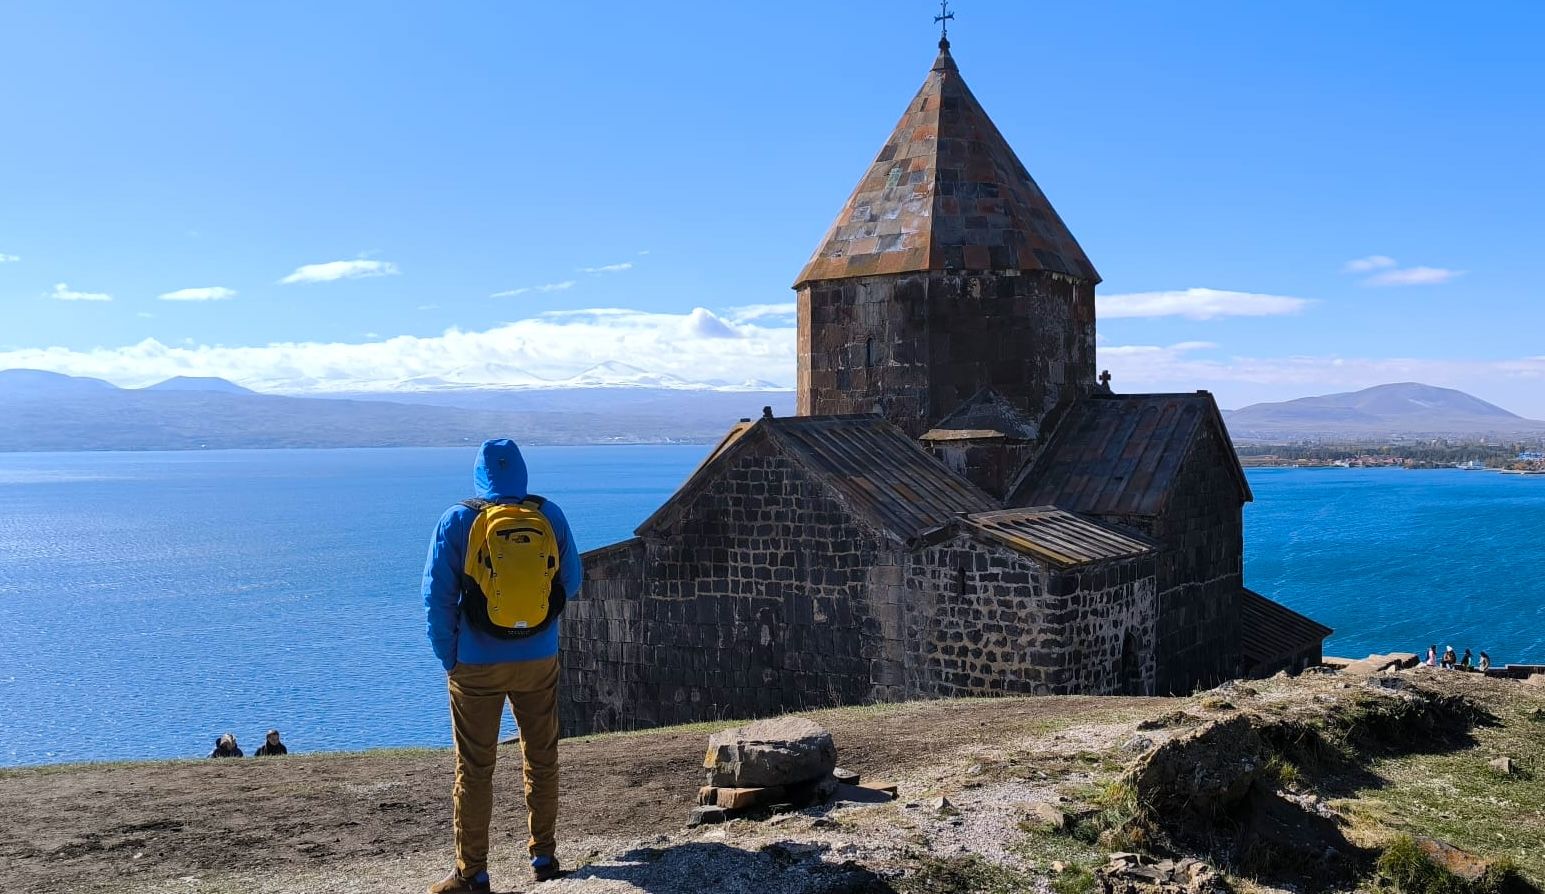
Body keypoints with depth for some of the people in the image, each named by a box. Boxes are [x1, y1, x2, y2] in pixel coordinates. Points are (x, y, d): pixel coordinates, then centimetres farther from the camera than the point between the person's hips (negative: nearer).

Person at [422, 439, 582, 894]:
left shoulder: (458, 521, -10)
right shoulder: (550, 516, -4)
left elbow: (437, 598, -9)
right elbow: (571, 583, 4)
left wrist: (448, 659, 1)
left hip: (477, 665, -2)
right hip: (539, 661, 2)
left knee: (474, 769, 7)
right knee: (541, 760, 17)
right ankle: (543, 856, 25)